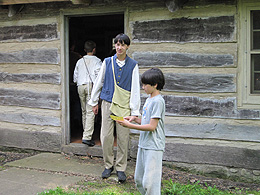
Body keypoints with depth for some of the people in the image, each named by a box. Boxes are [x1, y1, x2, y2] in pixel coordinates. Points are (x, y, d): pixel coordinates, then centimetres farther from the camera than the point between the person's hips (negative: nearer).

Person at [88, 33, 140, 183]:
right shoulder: (107, 62, 4)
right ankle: (108, 165, 20)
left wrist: (135, 111, -8)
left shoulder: (133, 65, -1)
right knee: (106, 136, 3)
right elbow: (99, 82, 12)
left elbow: (135, 88, -4)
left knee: (123, 138, 2)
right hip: (107, 103, 2)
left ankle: (121, 168, 16)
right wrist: (94, 102, 14)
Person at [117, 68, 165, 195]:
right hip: (143, 144, 10)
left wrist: (130, 125, -18)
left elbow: (152, 126, -20)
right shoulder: (149, 99, 14)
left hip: (153, 147, -10)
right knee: (138, 179, 15)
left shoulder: (158, 101, -16)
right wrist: (134, 118, 4)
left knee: (149, 182, -8)